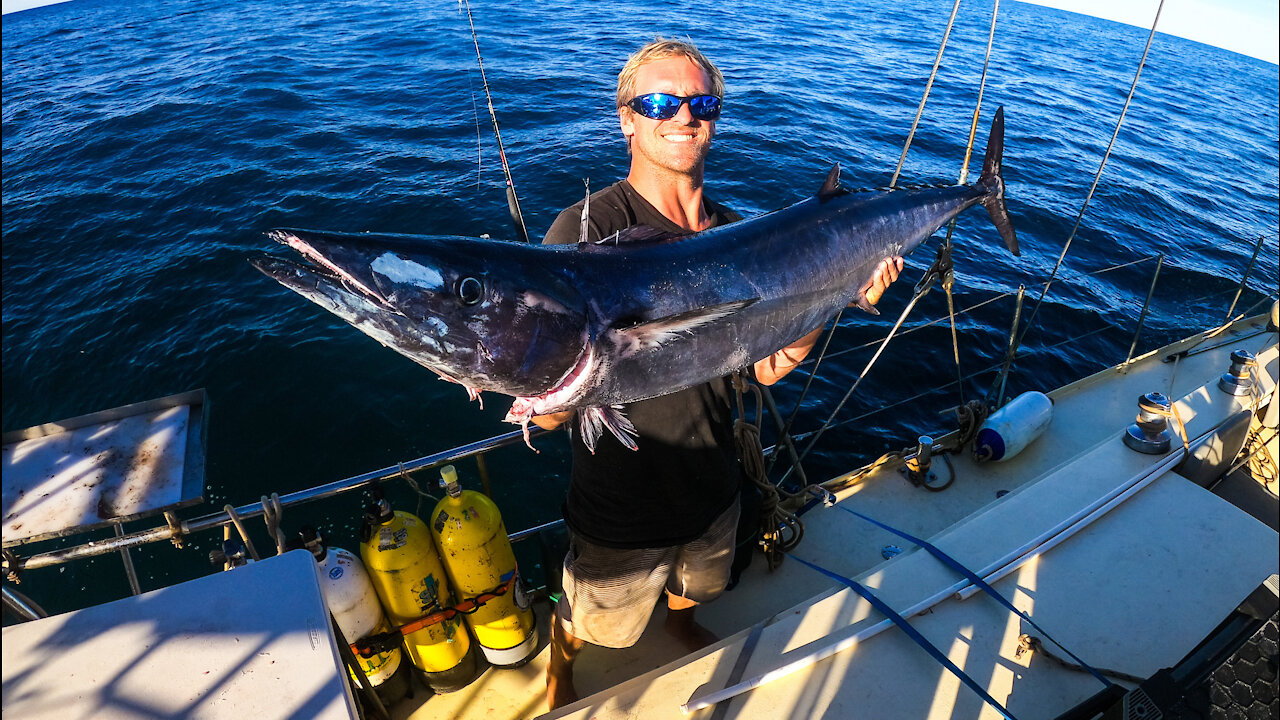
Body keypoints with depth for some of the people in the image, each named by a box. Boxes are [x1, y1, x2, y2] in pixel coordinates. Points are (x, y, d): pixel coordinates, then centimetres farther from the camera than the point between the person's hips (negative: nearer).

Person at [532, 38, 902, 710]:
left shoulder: (735, 236, -4)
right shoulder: (586, 231, -24)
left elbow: (768, 366, -1)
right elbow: (546, 412, -28)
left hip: (712, 488, 5)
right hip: (621, 511, -5)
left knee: (695, 585, 34)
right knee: (589, 622, 22)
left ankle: (683, 626, 70)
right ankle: (557, 670, 58)